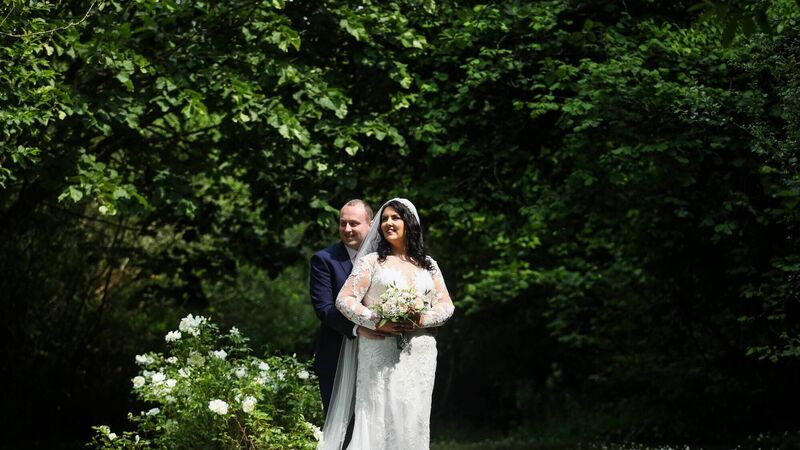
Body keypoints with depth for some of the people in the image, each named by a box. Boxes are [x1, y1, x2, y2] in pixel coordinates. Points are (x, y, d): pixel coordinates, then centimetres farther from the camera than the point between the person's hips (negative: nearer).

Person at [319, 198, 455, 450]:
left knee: (414, 418, -1)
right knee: (380, 417, -9)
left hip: (419, 354, 3)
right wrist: (377, 322, -14)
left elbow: (446, 304, 12)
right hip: (381, 353, -3)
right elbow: (344, 300, -1)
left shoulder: (428, 265, 15)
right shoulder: (371, 262, 6)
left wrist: (423, 319, -8)